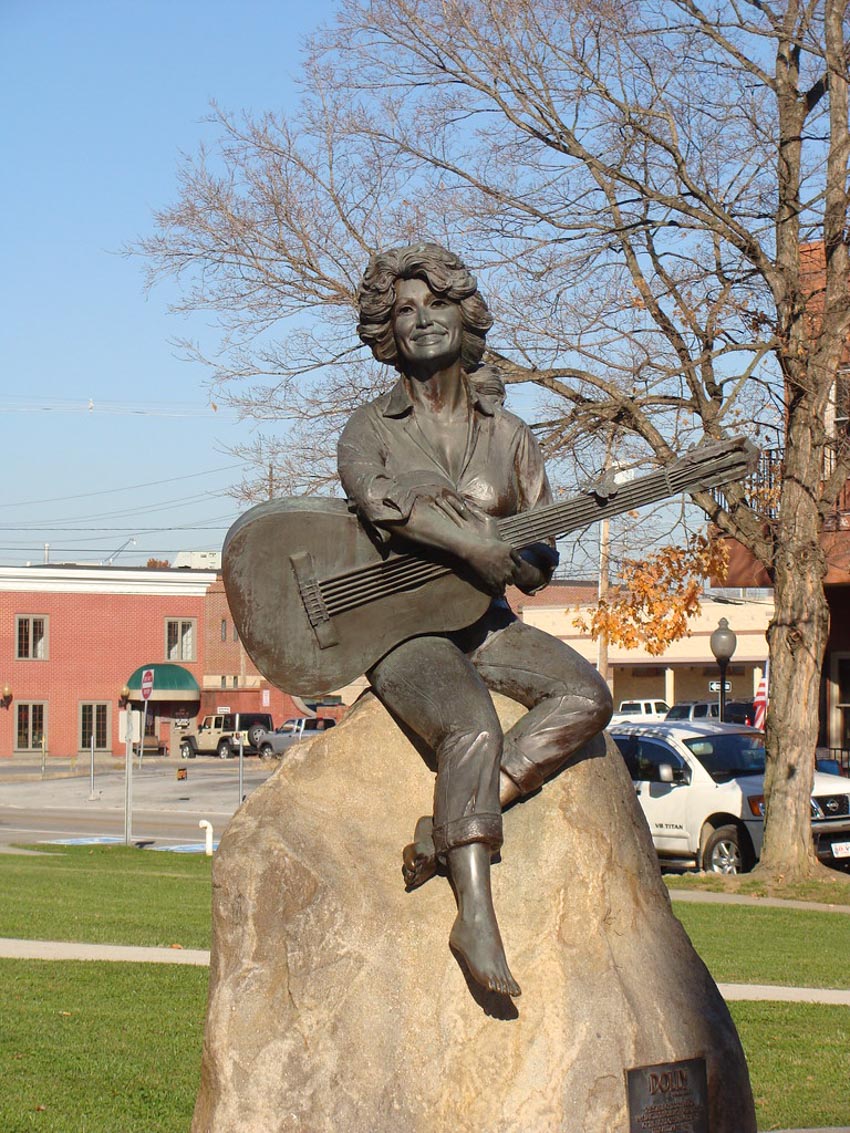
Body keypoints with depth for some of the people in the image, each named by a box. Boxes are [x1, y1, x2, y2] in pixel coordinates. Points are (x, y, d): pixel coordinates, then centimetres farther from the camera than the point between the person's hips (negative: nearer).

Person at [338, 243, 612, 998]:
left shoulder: (507, 435, 11)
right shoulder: (372, 427, 2)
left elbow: (542, 558, 9)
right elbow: (373, 492, -22)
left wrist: (519, 563, -15)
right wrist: (477, 547, -28)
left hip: (484, 624, 5)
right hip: (399, 625, -4)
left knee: (586, 695, -23)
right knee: (474, 732, -33)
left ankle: (449, 830, -26)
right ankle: (476, 915, -33)